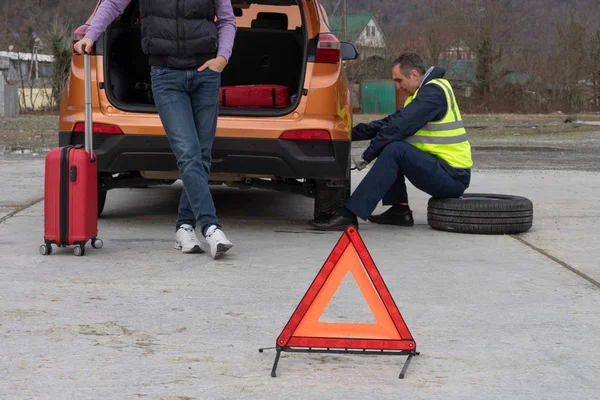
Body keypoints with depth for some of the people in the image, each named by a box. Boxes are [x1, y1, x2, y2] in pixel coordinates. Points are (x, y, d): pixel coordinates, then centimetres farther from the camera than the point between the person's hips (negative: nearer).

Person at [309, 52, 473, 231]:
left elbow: (399, 127, -20)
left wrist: (366, 156, -14)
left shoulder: (434, 92, -15)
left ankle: (349, 215, -30)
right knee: (390, 145, 12)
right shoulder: (425, 91, 17)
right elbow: (390, 122, 15)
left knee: (394, 150, -27)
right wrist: (350, 133, 8)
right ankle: (400, 211, 6)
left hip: (453, 178, -10)